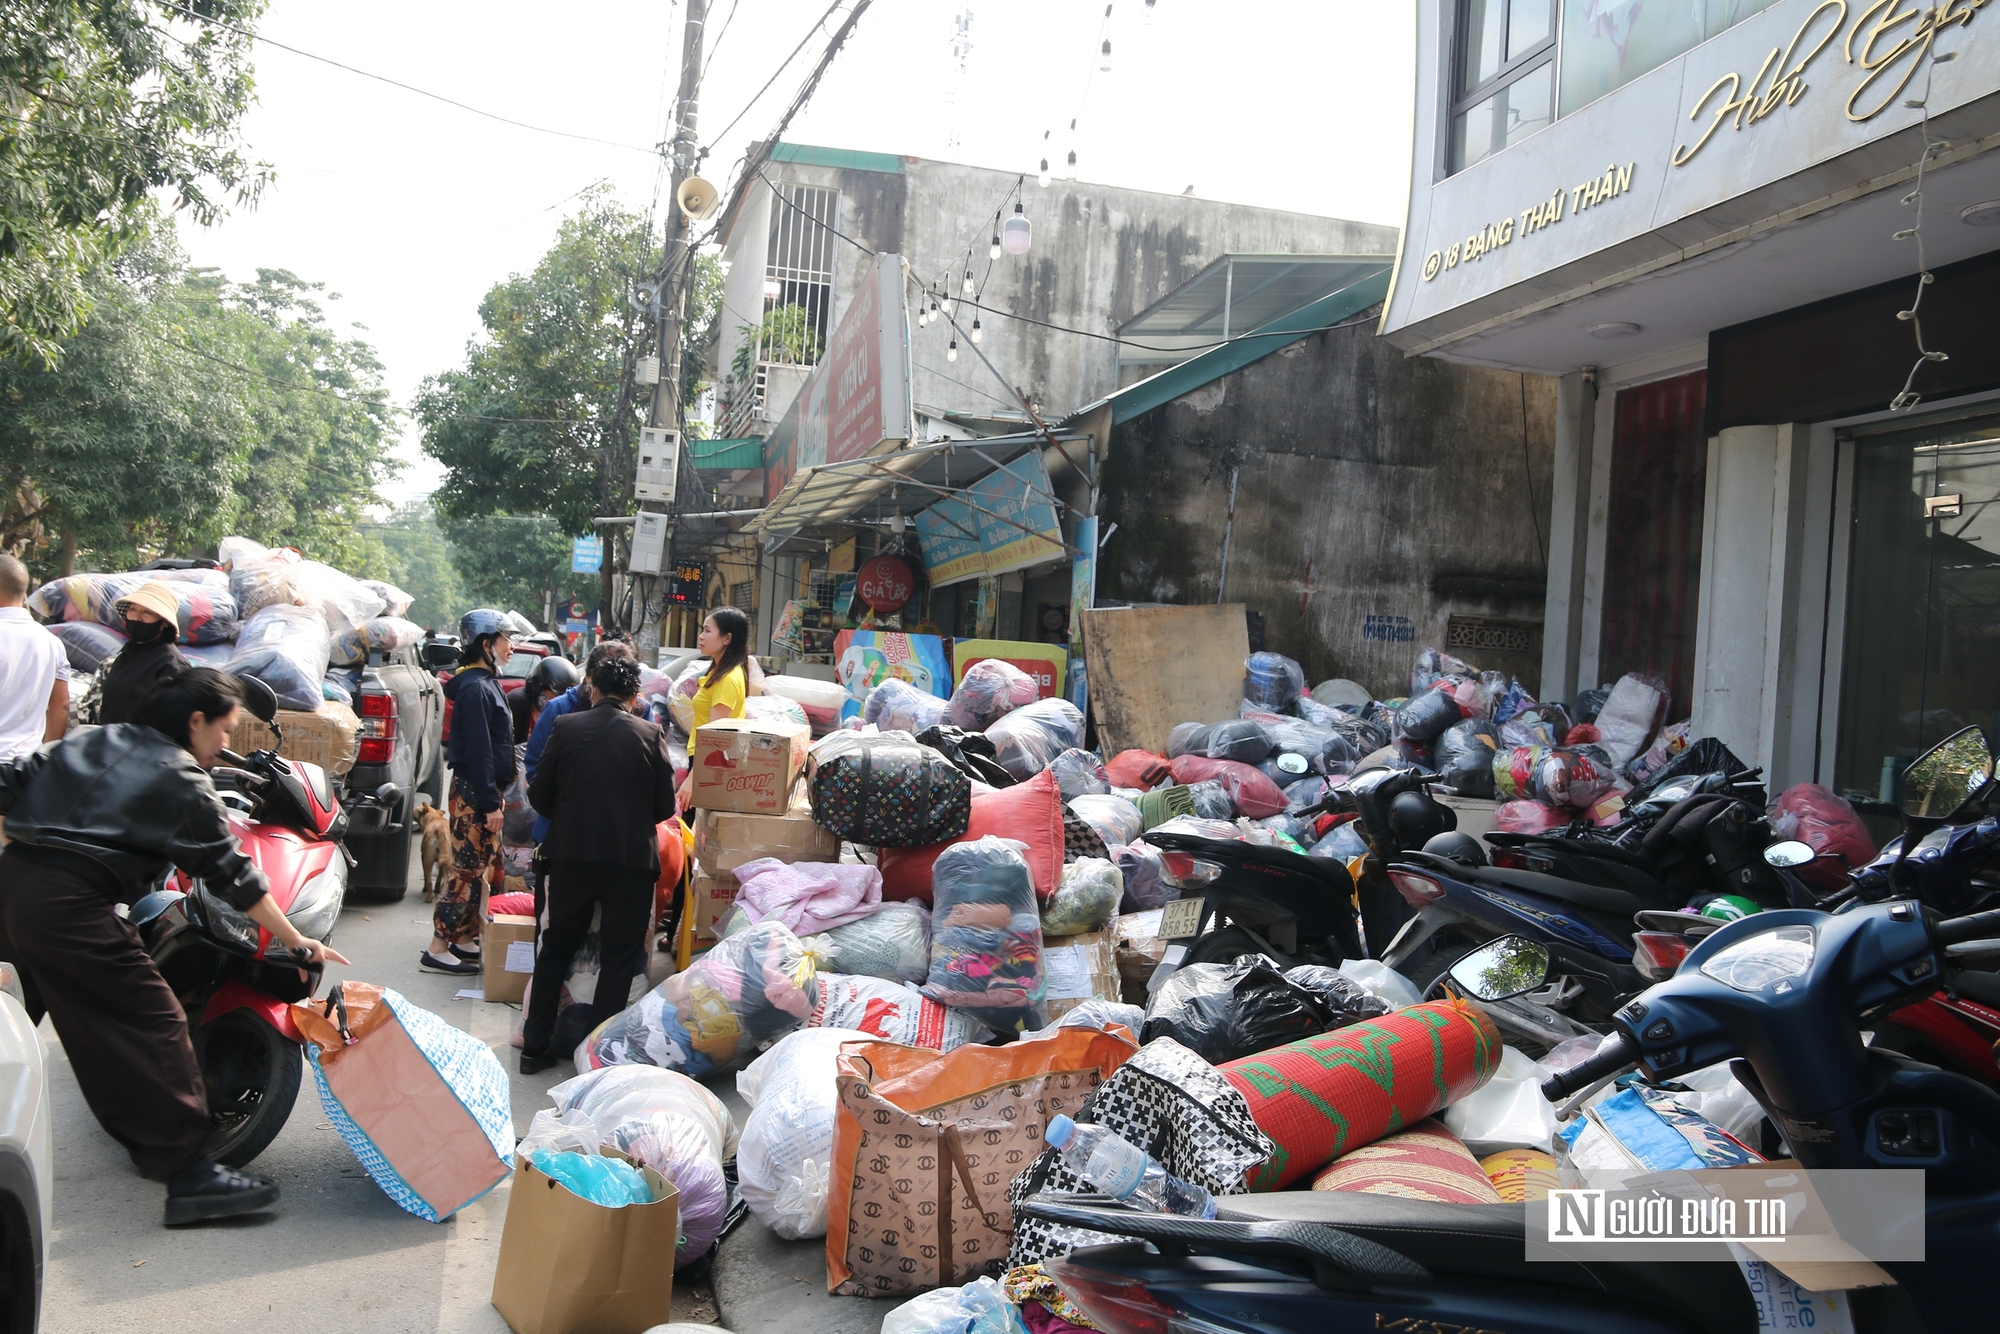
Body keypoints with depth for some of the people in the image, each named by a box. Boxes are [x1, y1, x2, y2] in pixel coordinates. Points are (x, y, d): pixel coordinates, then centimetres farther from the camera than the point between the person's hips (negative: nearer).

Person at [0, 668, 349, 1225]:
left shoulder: (90, 739, 20)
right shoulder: (182, 782, 0)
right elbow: (232, 875, 3)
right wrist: (296, 942, 9)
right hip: (71, 905, -8)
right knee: (152, 1027, -5)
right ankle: (188, 1173, -7)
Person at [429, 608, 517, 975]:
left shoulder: (486, 683, 14)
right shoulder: (475, 688, -16)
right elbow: (478, 751, -21)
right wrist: (490, 803, -21)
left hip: (485, 791, 10)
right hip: (473, 794, -10)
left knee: (486, 868, 14)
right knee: (467, 871, -5)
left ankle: (465, 939, 23)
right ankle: (437, 950, 1)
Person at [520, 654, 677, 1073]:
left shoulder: (566, 728, -3)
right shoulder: (650, 734, -6)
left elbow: (538, 796, 1)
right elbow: (665, 807, -2)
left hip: (570, 855, 2)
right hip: (631, 858, -2)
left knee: (556, 948, 19)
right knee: (618, 959, 10)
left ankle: (534, 1046, 24)